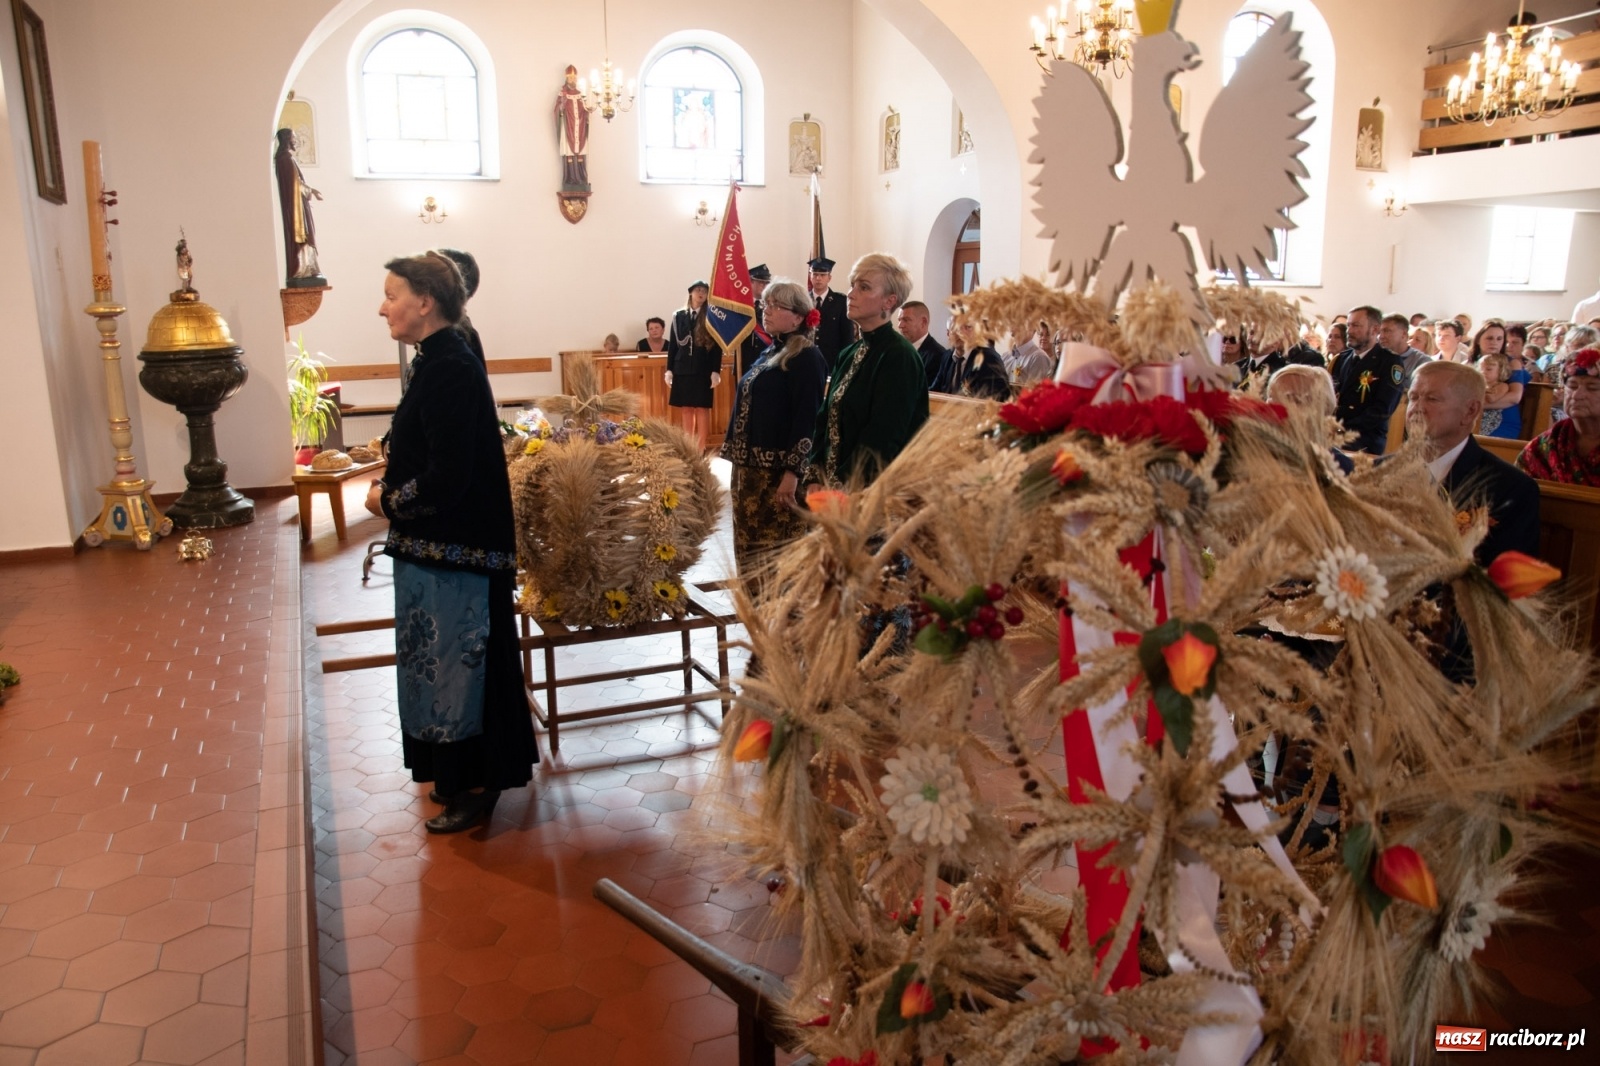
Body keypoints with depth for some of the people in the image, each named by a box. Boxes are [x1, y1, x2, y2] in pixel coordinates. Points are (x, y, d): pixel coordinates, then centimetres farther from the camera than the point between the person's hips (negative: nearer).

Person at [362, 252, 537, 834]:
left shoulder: (451, 370, -21)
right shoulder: (437, 361, 10)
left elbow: (446, 476, -25)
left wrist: (387, 500, -10)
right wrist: (392, 491, 4)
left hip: (454, 550, -10)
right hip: (439, 543, 10)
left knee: (456, 663, 2)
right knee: (445, 661, 18)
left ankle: (476, 786, 17)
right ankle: (461, 774, 33)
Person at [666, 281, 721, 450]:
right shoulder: (679, 316, 9)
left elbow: (717, 346, -2)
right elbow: (672, 344, 9)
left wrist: (716, 371, -10)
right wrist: (669, 370, 3)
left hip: (703, 369, -2)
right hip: (683, 368, 3)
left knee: (702, 408, -1)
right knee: (685, 408, 6)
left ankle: (700, 447, 4)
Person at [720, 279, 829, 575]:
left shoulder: (807, 358, -10)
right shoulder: (769, 352, 15)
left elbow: (807, 420, -17)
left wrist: (793, 472, -23)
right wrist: (738, 465, 18)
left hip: (779, 472, -9)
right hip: (750, 468, 9)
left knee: (778, 554, -3)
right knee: (752, 545, 13)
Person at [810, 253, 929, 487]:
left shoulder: (900, 357, -13)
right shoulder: (849, 355, 10)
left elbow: (882, 439, -18)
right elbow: (825, 420, 10)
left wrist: (841, 486, -16)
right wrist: (817, 478, -1)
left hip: (868, 490, -7)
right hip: (831, 483, 7)